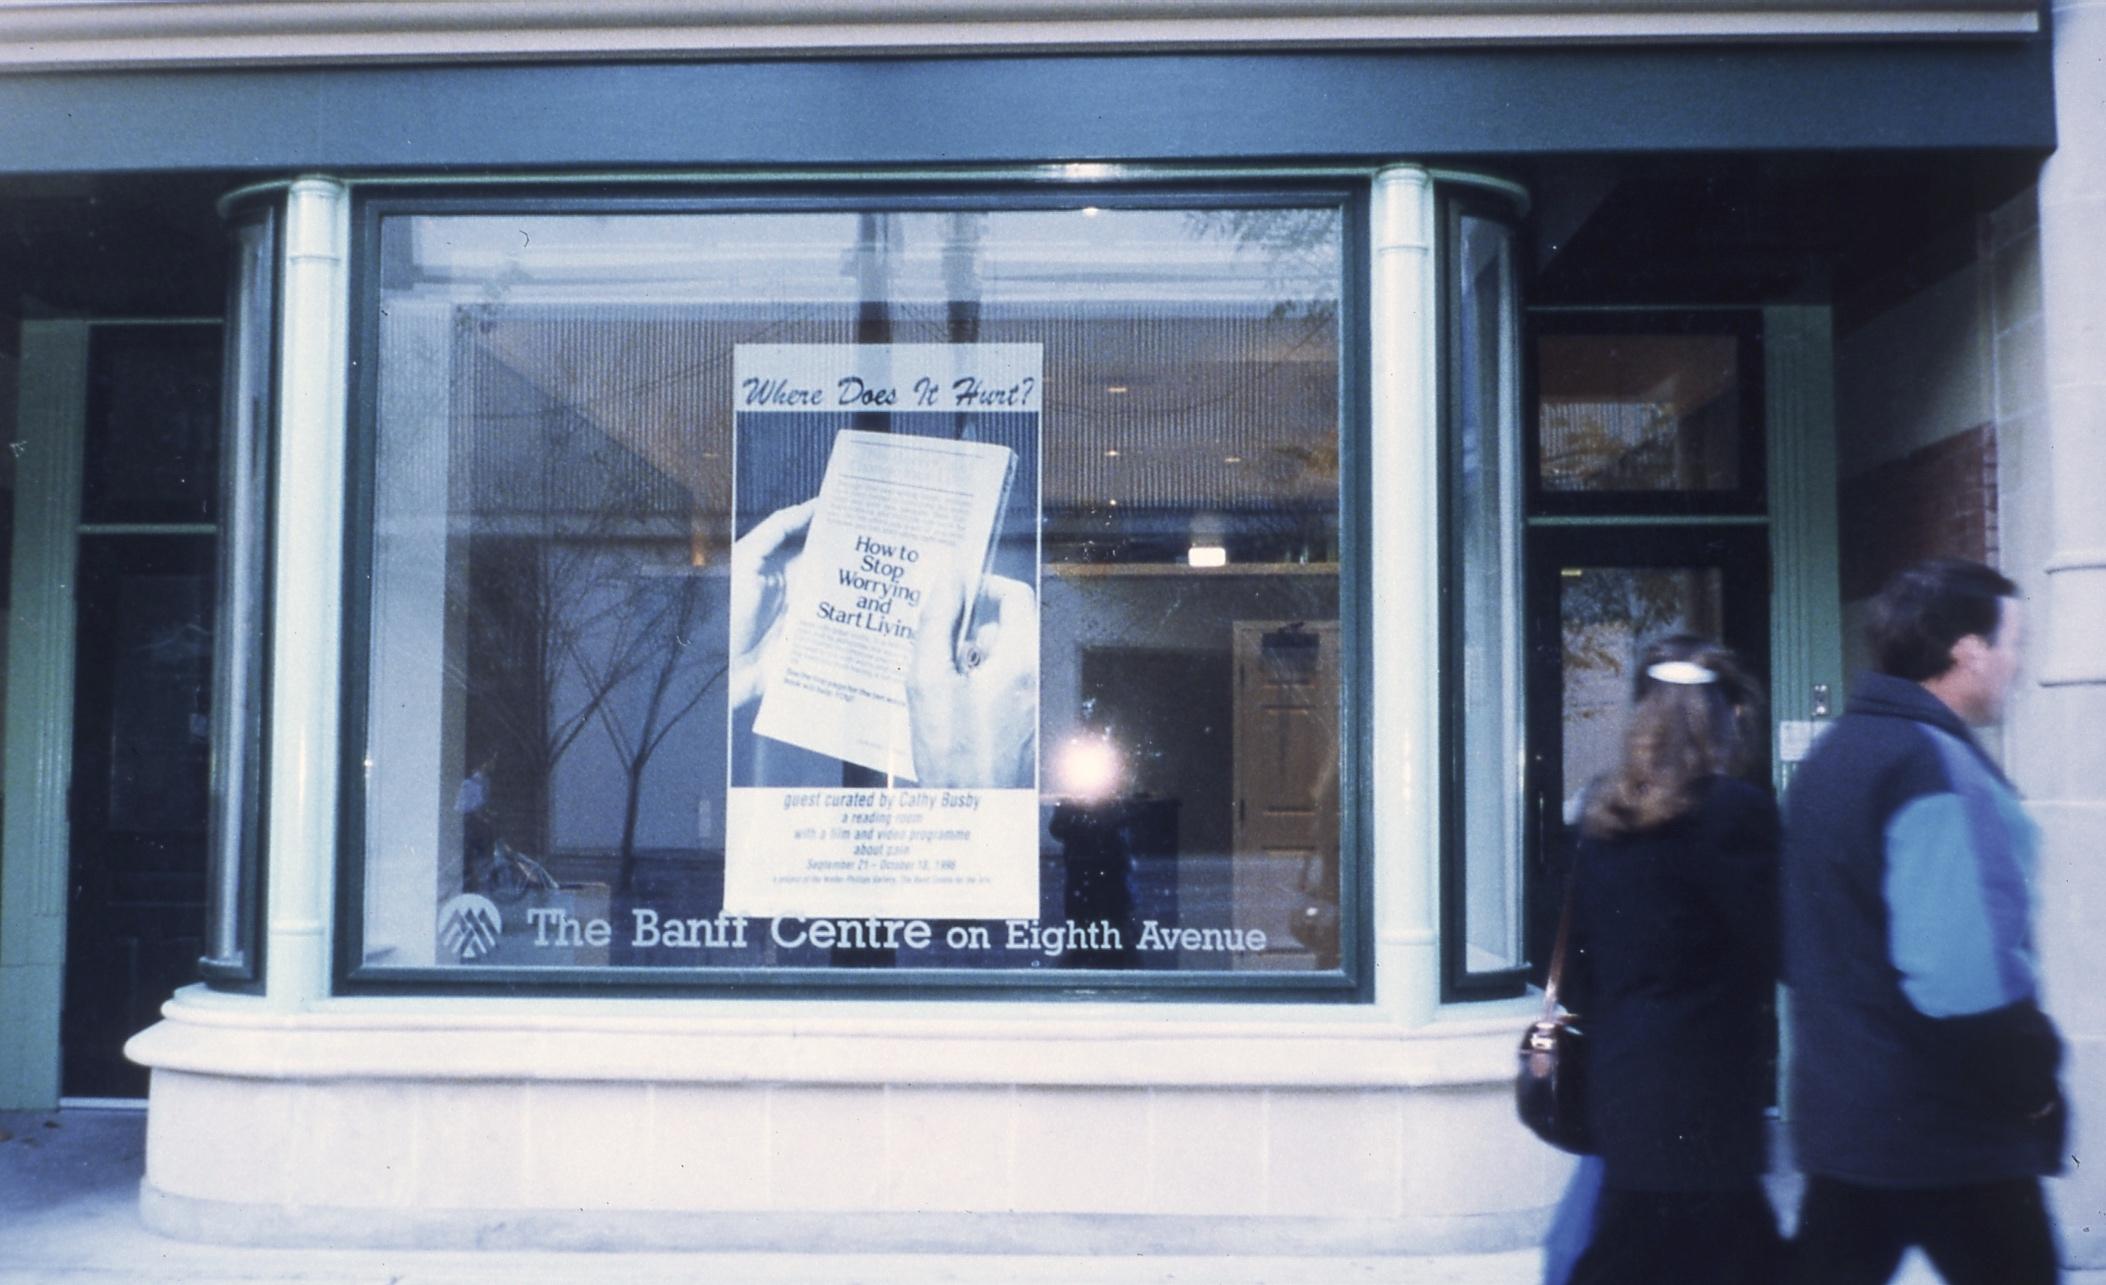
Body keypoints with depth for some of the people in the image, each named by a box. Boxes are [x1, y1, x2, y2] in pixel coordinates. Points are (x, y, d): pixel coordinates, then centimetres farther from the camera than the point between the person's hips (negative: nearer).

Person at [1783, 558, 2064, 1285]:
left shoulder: (1832, 755, 12)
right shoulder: (1941, 769, -17)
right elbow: (1972, 976, -25)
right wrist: (2033, 1080, -11)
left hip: (1839, 1110, 8)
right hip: (1952, 1127, -8)